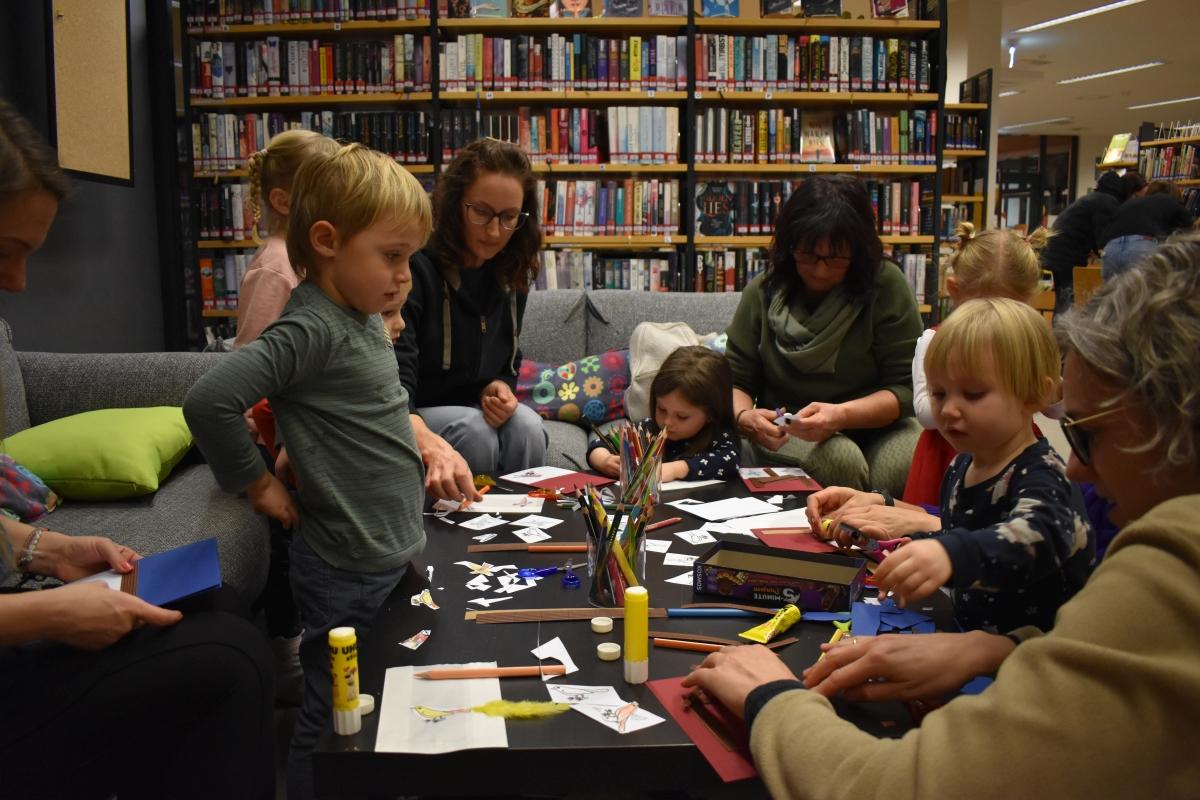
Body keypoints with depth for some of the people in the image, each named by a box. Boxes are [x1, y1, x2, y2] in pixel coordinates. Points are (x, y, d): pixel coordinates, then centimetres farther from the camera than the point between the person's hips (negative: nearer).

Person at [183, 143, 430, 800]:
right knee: (331, 722, 7)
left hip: (395, 550, 9)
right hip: (349, 569, -9)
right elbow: (207, 402, -29)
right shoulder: (311, 330, -22)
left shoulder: (361, 319, 6)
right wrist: (258, 485, -18)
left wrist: (430, 445, 9)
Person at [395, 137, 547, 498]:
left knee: (527, 425, -25)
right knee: (474, 430, -32)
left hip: (473, 410, 5)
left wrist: (500, 387, -13)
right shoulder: (413, 266, -22)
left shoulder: (510, 274, 1)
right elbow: (391, 385, -32)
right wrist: (433, 448, -51)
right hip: (407, 420, -5)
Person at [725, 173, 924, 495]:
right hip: (787, 432, 0)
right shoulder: (763, 292, -2)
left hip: (876, 425, 0)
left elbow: (906, 387, -9)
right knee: (839, 460, -32)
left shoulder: (886, 285, -7)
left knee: (903, 467, -32)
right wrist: (745, 417, -23)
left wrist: (841, 415, -27)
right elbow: (736, 381, 1)